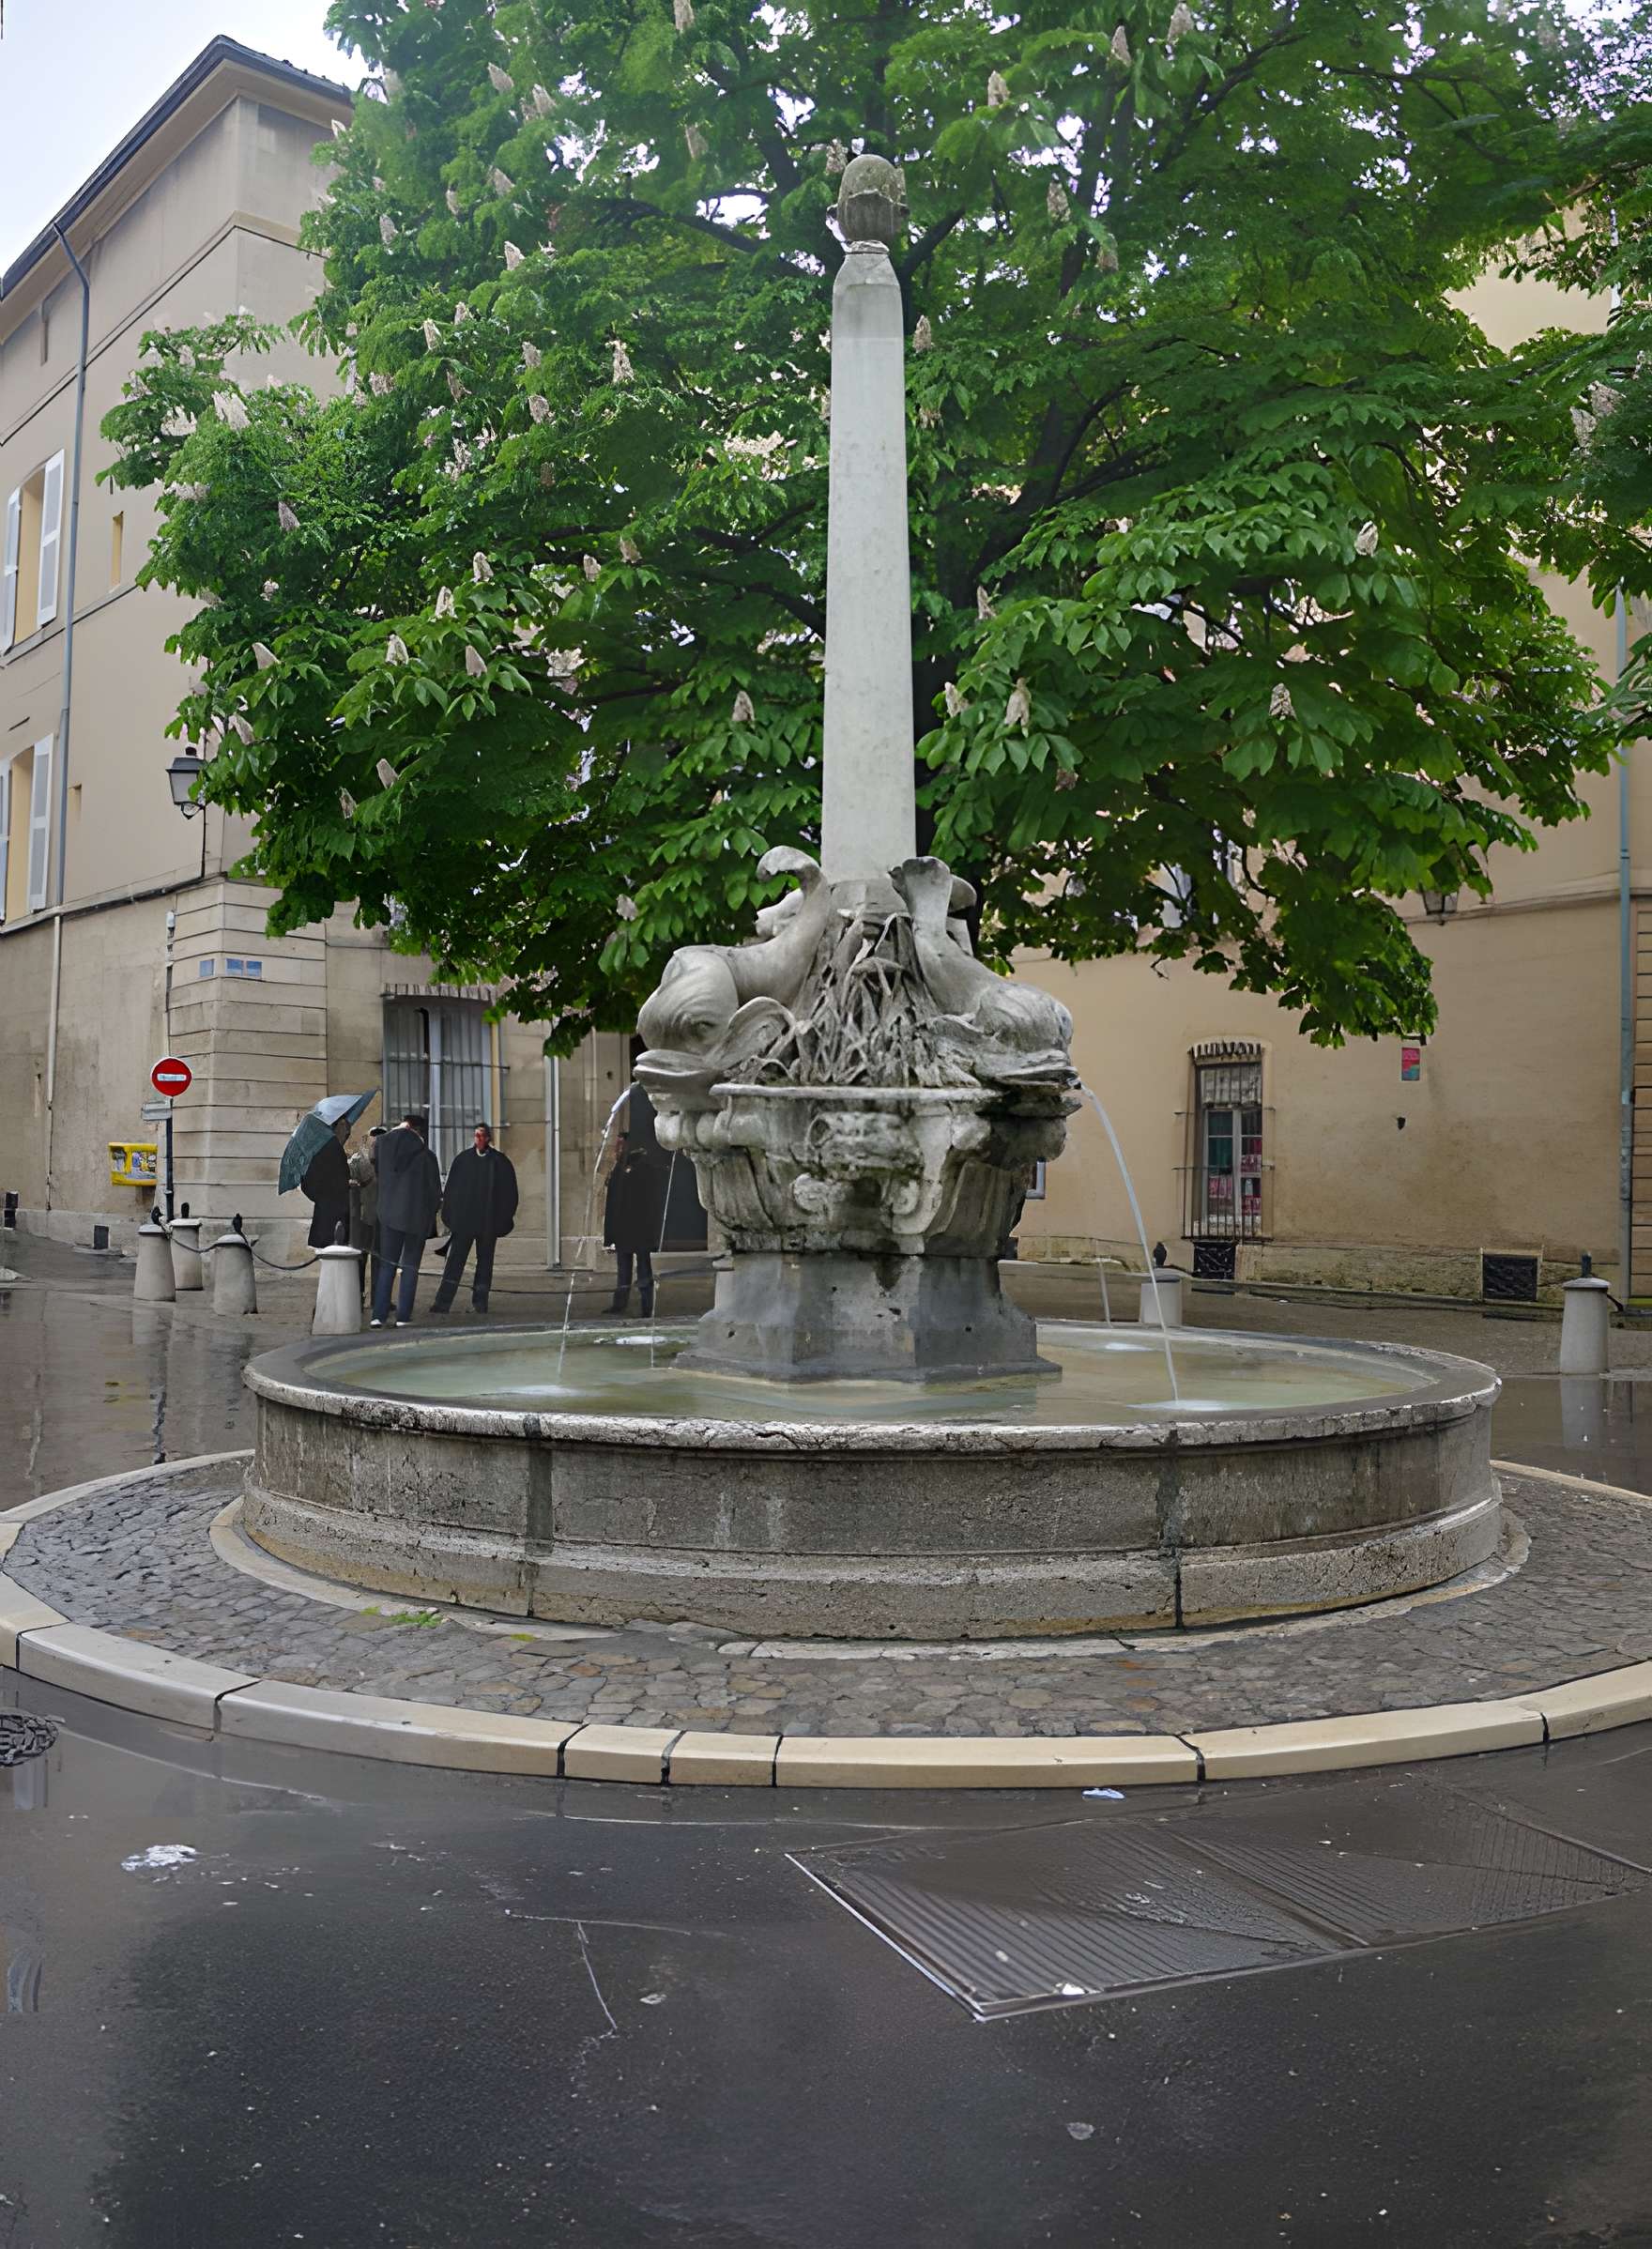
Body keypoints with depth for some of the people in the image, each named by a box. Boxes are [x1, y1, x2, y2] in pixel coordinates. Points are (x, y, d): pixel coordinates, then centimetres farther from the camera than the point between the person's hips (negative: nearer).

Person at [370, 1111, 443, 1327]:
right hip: (417, 1217, -2)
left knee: (387, 1265, 9)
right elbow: (435, 1191, -3)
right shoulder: (426, 1156, -9)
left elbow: (375, 1145, 18)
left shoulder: (384, 1145, -6)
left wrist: (398, 1130, 15)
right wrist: (433, 1210, 13)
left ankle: (379, 1315, 3)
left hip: (389, 1214, 2)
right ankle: (403, 1317, 2)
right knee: (410, 1267, 5)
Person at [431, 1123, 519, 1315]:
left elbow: (509, 1193, 6)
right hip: (463, 1219, 0)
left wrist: (504, 1219, 1)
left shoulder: (500, 1162, 2)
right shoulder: (463, 1159, 4)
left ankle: (480, 1302, 13)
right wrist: (450, 1216, 2)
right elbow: (452, 1188, 7)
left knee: (485, 1261, 6)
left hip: (488, 1221, 0)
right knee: (455, 1259, -4)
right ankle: (443, 1301, -7)